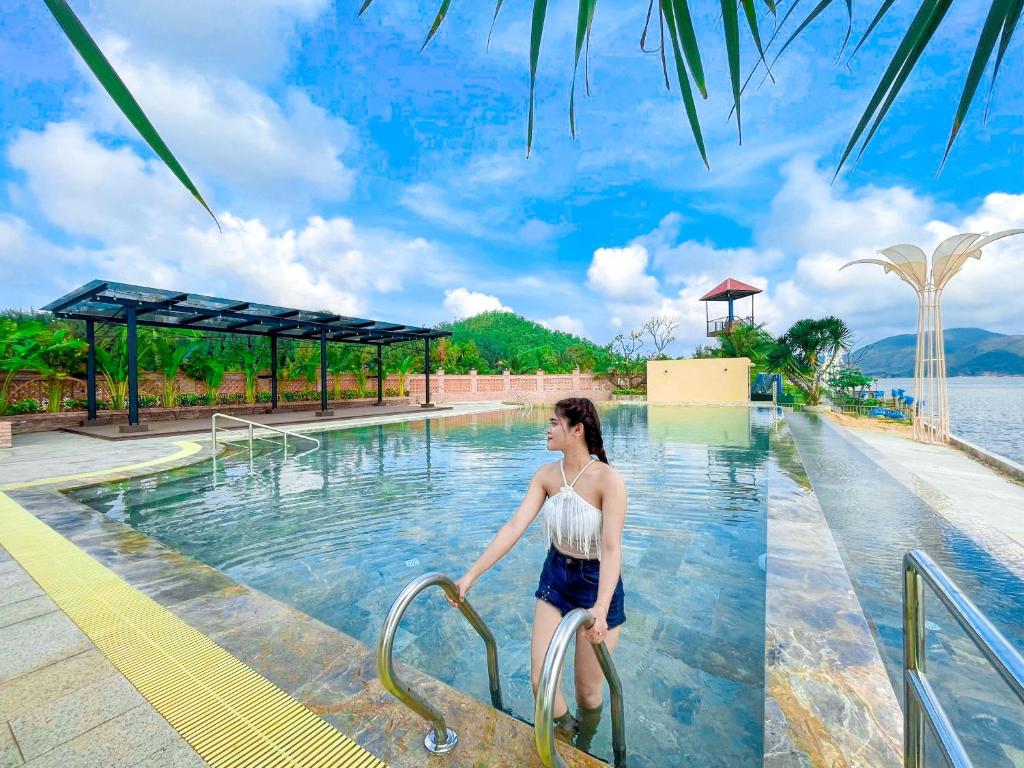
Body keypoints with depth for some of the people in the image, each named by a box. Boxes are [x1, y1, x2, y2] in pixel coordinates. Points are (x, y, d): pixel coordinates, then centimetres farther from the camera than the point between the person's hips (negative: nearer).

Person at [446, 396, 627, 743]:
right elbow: (514, 526, -13)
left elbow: (611, 548, -28)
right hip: (555, 575, 4)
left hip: (597, 583, -4)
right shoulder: (546, 475, -9)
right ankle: (565, 734, 42)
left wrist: (601, 608, -41)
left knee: (588, 691, 13)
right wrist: (471, 574, -17)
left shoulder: (608, 480, -23)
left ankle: (584, 750, 47)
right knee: (540, 681, 9)